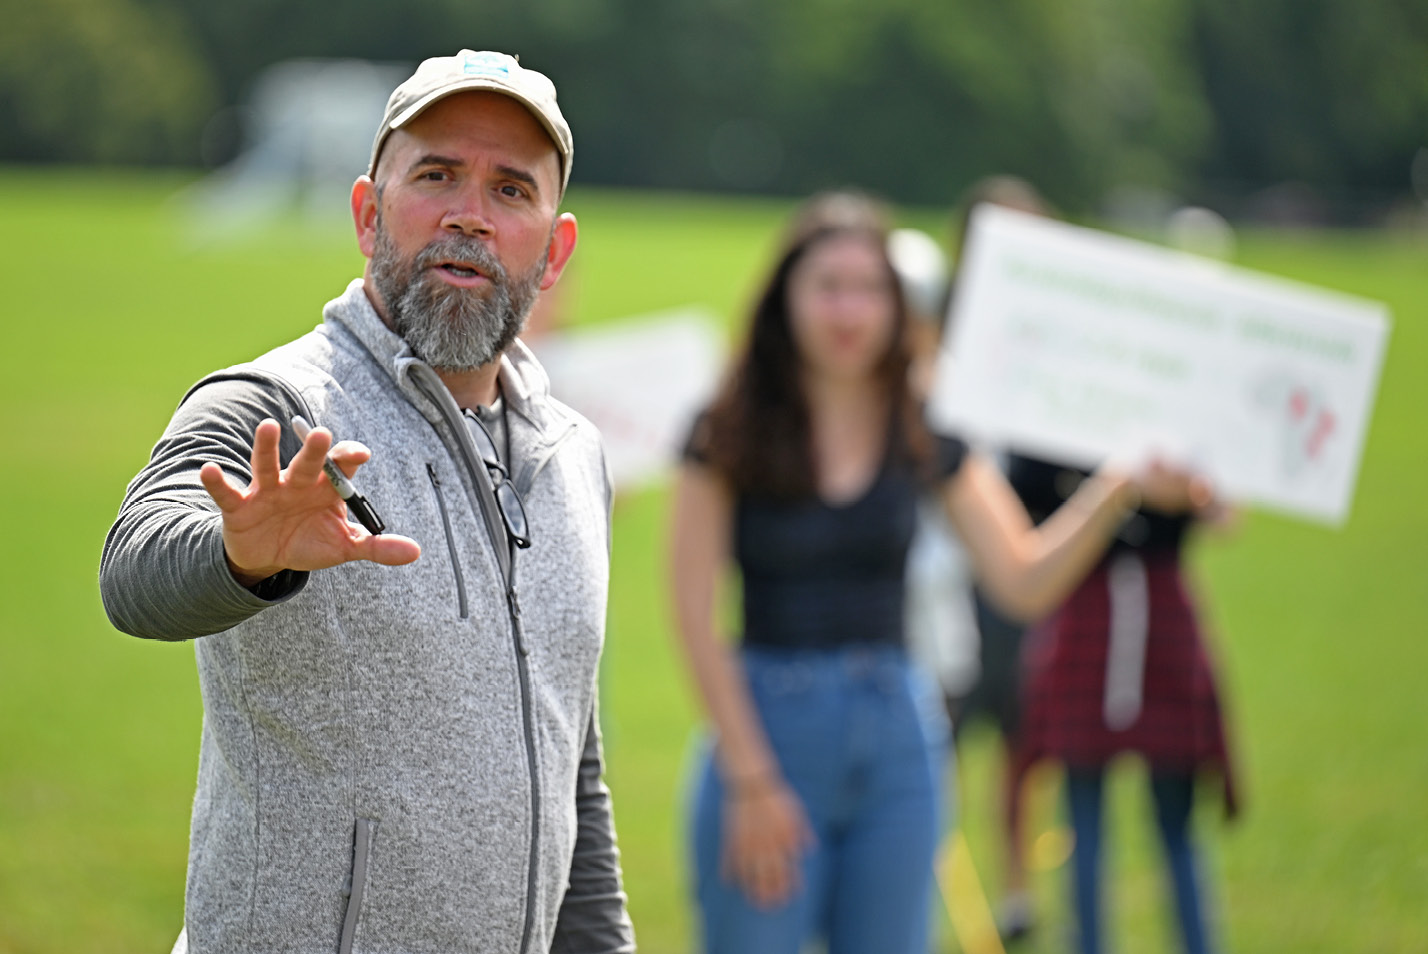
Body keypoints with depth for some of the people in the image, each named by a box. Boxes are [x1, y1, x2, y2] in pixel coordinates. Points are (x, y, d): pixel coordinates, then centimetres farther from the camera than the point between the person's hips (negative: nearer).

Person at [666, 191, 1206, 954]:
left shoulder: (927, 437, 6)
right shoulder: (731, 435, -3)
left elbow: (1024, 581, -2)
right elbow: (696, 617, -6)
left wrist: (1119, 489, -17)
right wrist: (751, 779, -10)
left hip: (896, 739, 3)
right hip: (768, 725, -3)